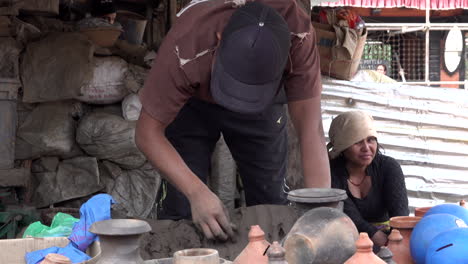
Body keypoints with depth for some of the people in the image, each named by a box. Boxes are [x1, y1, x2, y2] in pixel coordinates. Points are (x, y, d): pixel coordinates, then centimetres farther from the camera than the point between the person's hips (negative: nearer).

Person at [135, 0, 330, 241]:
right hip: (191, 103, -1)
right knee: (180, 207, -10)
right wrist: (197, 192, -46)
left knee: (273, 203, -1)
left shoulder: (298, 35, -37)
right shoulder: (185, 52, -41)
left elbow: (310, 127, -34)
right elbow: (148, 132, -33)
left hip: (264, 105, 2)